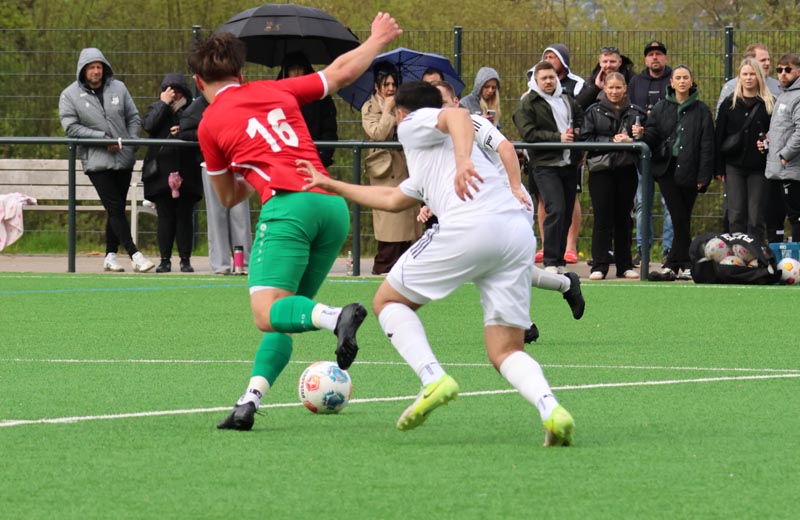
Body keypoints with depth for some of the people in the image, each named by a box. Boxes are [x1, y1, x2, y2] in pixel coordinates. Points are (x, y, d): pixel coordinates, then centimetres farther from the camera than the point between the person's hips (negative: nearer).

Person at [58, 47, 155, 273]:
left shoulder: (118, 88, 7)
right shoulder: (70, 95, -2)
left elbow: (134, 118, 12)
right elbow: (71, 127, -10)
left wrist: (131, 141, -4)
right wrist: (103, 138, -15)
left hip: (124, 159, 4)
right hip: (96, 160, -4)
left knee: (117, 210, 7)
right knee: (115, 208, -12)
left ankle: (110, 255, 14)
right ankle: (134, 254, -15)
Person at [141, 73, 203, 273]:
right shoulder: (156, 109, 12)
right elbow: (148, 126, -7)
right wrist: (164, 103, -6)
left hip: (186, 173, 0)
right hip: (162, 172, 0)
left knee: (185, 217, 1)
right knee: (165, 217, 0)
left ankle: (185, 259, 6)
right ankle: (165, 259, 5)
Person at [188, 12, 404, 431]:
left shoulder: (209, 124, 11)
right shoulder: (275, 91, 21)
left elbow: (228, 198, 23)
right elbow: (342, 72, 30)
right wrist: (376, 40, 47)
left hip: (288, 204, -6)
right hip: (333, 204, 6)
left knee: (267, 313, -16)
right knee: (285, 314, 11)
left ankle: (337, 318, -43)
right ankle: (251, 400, -4)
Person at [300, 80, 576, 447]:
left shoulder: (414, 124, 17)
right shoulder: (427, 167, 42)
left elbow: (458, 115, -6)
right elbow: (392, 199, 55)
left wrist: (463, 160, -25)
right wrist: (331, 186, 64)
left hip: (470, 224, -8)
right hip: (520, 232, 8)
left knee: (388, 301, 11)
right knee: (505, 352, 5)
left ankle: (433, 379, -11)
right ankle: (550, 409, -25)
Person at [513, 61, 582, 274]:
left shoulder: (567, 100, 16)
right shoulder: (527, 104, -3)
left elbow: (581, 119, 31)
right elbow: (528, 133, -13)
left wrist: (577, 132, 8)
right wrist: (558, 137, -18)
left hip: (569, 163, 6)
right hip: (545, 165, -6)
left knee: (567, 214, 7)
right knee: (555, 210, -18)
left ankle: (560, 261, 16)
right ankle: (551, 262, -16)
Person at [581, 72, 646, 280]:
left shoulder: (636, 112, 8)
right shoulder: (593, 112, 4)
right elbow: (586, 139, -4)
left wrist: (639, 137, -14)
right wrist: (612, 141, -14)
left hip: (626, 170, 2)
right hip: (601, 169, -2)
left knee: (623, 218, 8)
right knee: (602, 218, -4)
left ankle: (625, 265, 14)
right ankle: (599, 266, -1)